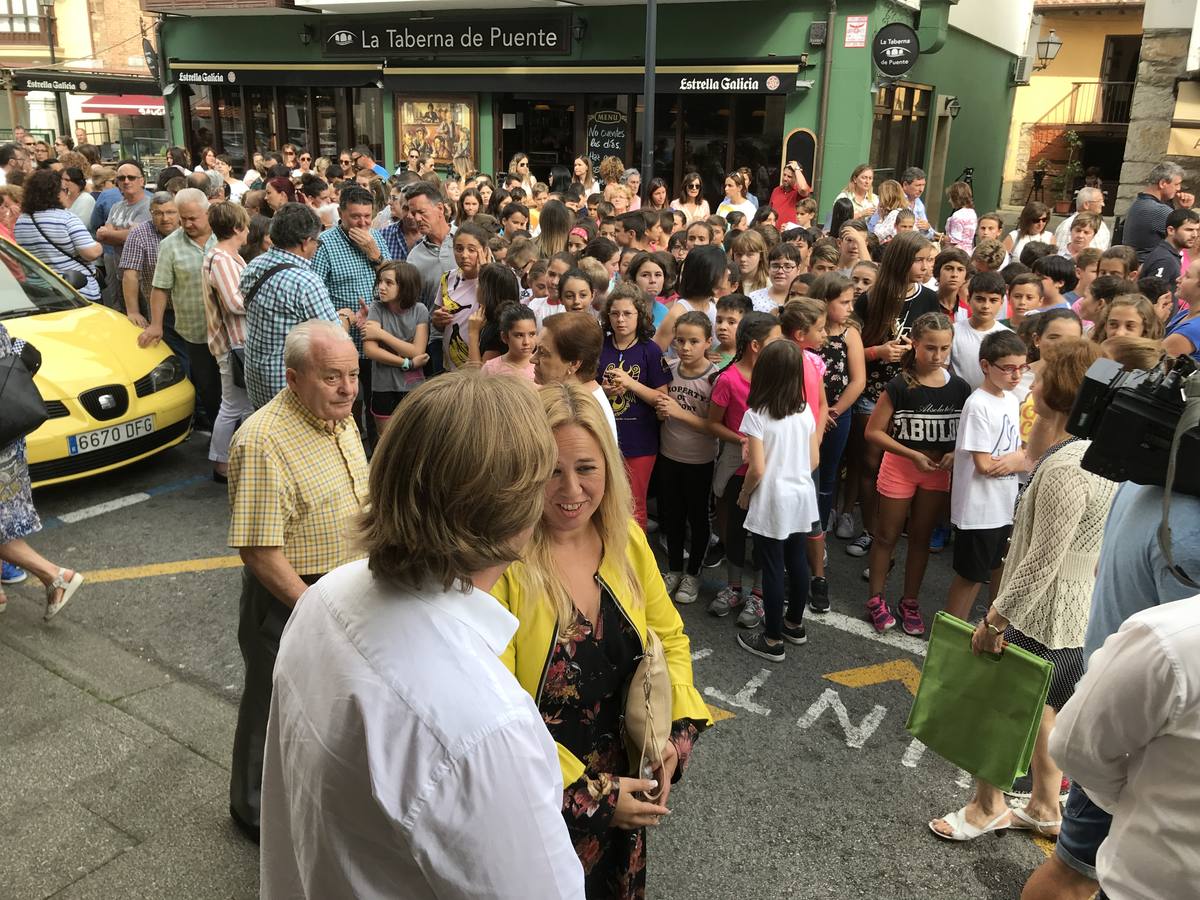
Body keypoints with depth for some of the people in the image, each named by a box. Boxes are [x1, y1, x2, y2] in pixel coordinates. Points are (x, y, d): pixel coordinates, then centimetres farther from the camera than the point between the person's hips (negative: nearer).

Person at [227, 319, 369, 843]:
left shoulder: (341, 417, -1)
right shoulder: (263, 441, -28)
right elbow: (259, 551, -27)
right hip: (289, 598, -8)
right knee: (276, 706, 13)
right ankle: (257, 811, 38)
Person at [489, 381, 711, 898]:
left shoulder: (626, 541, -8)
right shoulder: (501, 564, -25)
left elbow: (669, 638, 5)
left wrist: (674, 733, -9)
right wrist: (585, 794, -19)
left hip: (624, 786, 5)